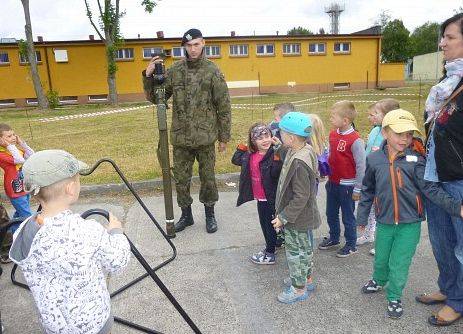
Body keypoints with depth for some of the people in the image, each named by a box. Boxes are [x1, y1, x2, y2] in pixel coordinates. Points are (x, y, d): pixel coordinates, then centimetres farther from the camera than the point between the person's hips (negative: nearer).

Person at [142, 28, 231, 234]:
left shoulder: (213, 71, -4)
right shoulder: (175, 70, 3)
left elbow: (224, 107, -2)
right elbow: (155, 98, 6)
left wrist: (224, 137, -2)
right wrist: (149, 76, -10)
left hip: (205, 137, -2)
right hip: (180, 137, 3)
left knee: (207, 178, 10)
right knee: (181, 179, 11)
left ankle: (210, 214, 29)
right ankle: (186, 214, 30)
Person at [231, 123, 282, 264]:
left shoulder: (274, 155, -22)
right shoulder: (250, 155, 0)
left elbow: (276, 174, -33)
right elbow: (236, 160, 15)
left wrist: (277, 160, -44)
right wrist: (241, 148, 4)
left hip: (271, 198, -7)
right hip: (260, 197, 7)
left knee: (270, 224, 8)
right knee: (264, 223, 22)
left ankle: (270, 254, 25)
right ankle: (269, 247, 42)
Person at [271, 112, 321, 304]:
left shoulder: (298, 163, -32)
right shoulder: (305, 150, -4)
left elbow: (300, 198, -29)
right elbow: (289, 162, 17)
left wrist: (283, 217, -22)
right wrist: (281, 148, 12)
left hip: (296, 218, -9)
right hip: (303, 215, 9)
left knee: (295, 251, 9)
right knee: (304, 247, 25)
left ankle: (299, 289, 28)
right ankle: (305, 278, 45)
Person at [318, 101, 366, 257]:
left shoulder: (355, 140, -20)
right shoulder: (333, 134, 1)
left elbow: (361, 166, -17)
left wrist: (357, 189, -13)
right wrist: (327, 175, 9)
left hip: (347, 185, -7)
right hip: (332, 183, 7)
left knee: (348, 217, 9)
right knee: (331, 214, 20)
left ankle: (351, 245, 27)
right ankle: (333, 238, 40)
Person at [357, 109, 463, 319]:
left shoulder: (415, 160, -11)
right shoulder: (374, 159, -5)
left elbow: (431, 189, -13)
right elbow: (368, 191, 4)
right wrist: (362, 217, 8)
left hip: (410, 224, -2)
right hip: (384, 222, 2)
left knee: (399, 263, 6)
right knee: (381, 258, 21)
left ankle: (394, 297, 32)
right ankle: (378, 280, 52)